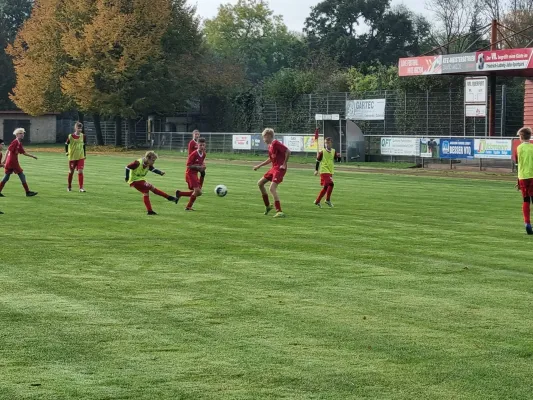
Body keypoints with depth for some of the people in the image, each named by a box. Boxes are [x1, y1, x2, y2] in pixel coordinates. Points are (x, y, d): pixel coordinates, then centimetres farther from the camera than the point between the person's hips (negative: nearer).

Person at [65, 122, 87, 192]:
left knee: (80, 171, -11)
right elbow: (66, 144, 5)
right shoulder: (71, 136, -8)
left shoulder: (83, 136, 0)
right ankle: (69, 187, 27)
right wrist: (67, 152, -3)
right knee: (71, 172, 10)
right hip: (72, 157, -1)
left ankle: (81, 188, -11)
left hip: (81, 157, 1)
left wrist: (85, 154, 12)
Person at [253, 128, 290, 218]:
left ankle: (279, 212, -21)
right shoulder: (270, 146, 14)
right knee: (260, 183, 15)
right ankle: (267, 206, 25)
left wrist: (284, 164, -18)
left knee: (272, 188, -20)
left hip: (279, 168, -10)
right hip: (274, 168, 10)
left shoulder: (276, 143, -15)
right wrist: (259, 166, 29)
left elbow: (288, 151, -23)